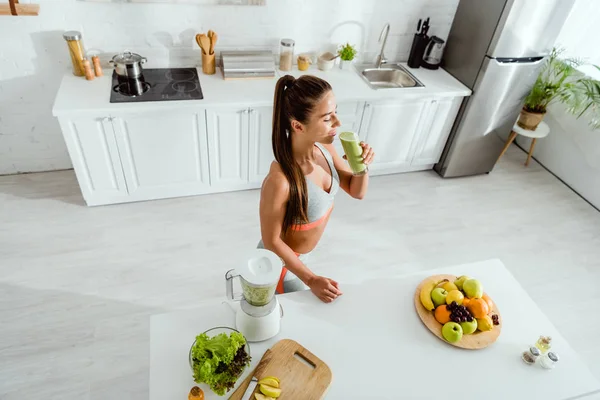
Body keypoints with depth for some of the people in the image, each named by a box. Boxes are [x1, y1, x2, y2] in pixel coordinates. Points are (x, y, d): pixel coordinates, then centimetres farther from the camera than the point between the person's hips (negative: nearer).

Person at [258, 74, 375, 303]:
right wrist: (311, 280, -21)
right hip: (281, 262, -7)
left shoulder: (323, 147, -18)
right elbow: (271, 241, -25)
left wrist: (362, 165, -25)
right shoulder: (280, 181, -39)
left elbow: (357, 191, -5)